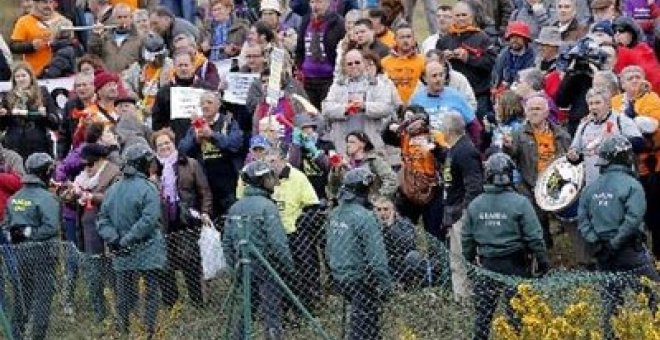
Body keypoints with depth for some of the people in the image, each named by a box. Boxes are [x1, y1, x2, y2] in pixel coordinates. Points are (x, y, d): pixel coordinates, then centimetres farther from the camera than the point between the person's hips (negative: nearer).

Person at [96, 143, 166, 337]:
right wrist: (127, 240, -17)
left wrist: (113, 238, -5)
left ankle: (123, 332, 15)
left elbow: (102, 219, 6)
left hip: (121, 257, 5)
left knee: (124, 297, 12)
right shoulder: (147, 189, -12)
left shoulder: (112, 190, 8)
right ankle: (148, 332, 1)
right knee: (150, 295, 3)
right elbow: (148, 220, -21)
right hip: (148, 254, -5)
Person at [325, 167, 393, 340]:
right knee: (363, 326, 1)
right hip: (361, 280, -8)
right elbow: (376, 255, -22)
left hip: (339, 277, 8)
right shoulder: (364, 217, -22)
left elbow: (328, 250, 13)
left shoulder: (334, 214, 3)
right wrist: (385, 283, -16)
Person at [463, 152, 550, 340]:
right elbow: (534, 238, -12)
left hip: (487, 264, 3)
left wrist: (469, 260, 21)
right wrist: (542, 261, 0)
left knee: (484, 309, 12)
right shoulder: (520, 203, -14)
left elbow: (467, 238, 7)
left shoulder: (475, 205, -2)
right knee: (515, 309, 5)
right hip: (514, 265, -3)